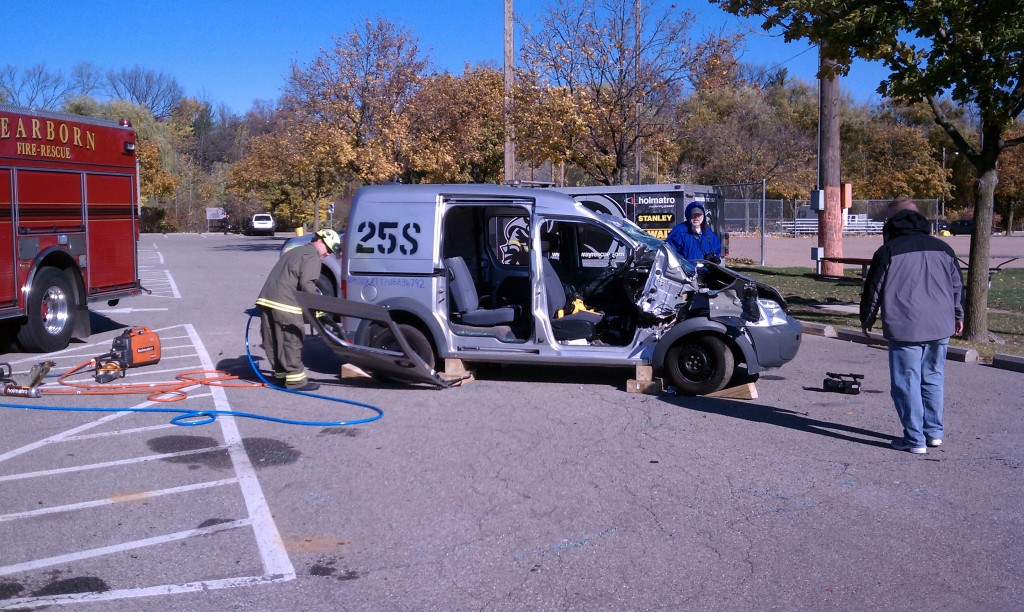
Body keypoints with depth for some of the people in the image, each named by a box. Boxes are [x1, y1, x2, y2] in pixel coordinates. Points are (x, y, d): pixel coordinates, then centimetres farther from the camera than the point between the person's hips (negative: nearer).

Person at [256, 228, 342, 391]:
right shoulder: (312, 256, -3)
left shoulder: (295, 252, 28)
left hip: (266, 299, 9)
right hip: (284, 304, -9)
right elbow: (306, 284, -16)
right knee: (291, 342, -5)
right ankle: (295, 379, -3)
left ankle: (281, 373, 22)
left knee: (274, 341, 13)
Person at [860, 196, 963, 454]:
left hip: (905, 330, -5)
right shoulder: (942, 248, 9)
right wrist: (957, 315, 32)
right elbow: (957, 285, 18)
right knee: (932, 379, 18)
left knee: (907, 383, 1)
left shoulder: (888, 252, -8)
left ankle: (915, 439, 3)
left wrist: (866, 319, 12)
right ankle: (934, 432, 24)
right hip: (940, 328, 6)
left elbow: (874, 289, -3)